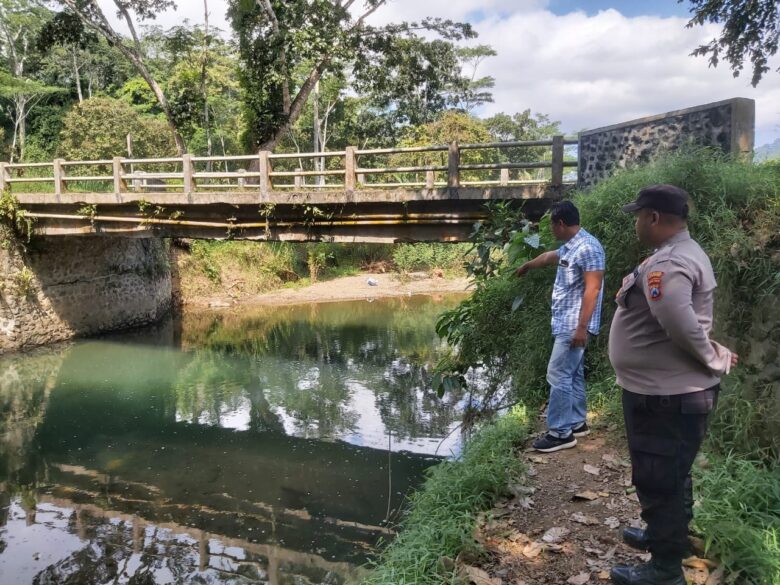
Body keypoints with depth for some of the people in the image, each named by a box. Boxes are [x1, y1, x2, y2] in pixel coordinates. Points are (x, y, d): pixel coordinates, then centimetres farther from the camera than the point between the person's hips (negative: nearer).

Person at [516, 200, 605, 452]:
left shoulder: (588, 248, -18)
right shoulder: (569, 247, 13)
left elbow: (592, 289, -22)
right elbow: (549, 257, 35)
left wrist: (582, 327, -24)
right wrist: (526, 266, 53)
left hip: (574, 326, -10)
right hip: (566, 324, 10)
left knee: (558, 375, -8)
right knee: (573, 374, 16)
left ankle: (560, 433, -1)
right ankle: (576, 423, 26)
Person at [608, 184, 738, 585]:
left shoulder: (668, 263, -24)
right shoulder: (682, 252, 11)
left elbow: (682, 325, -34)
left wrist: (716, 358, -20)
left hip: (666, 395, -11)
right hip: (669, 390, 11)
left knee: (660, 479, 3)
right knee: (669, 475, 25)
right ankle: (667, 535, 44)